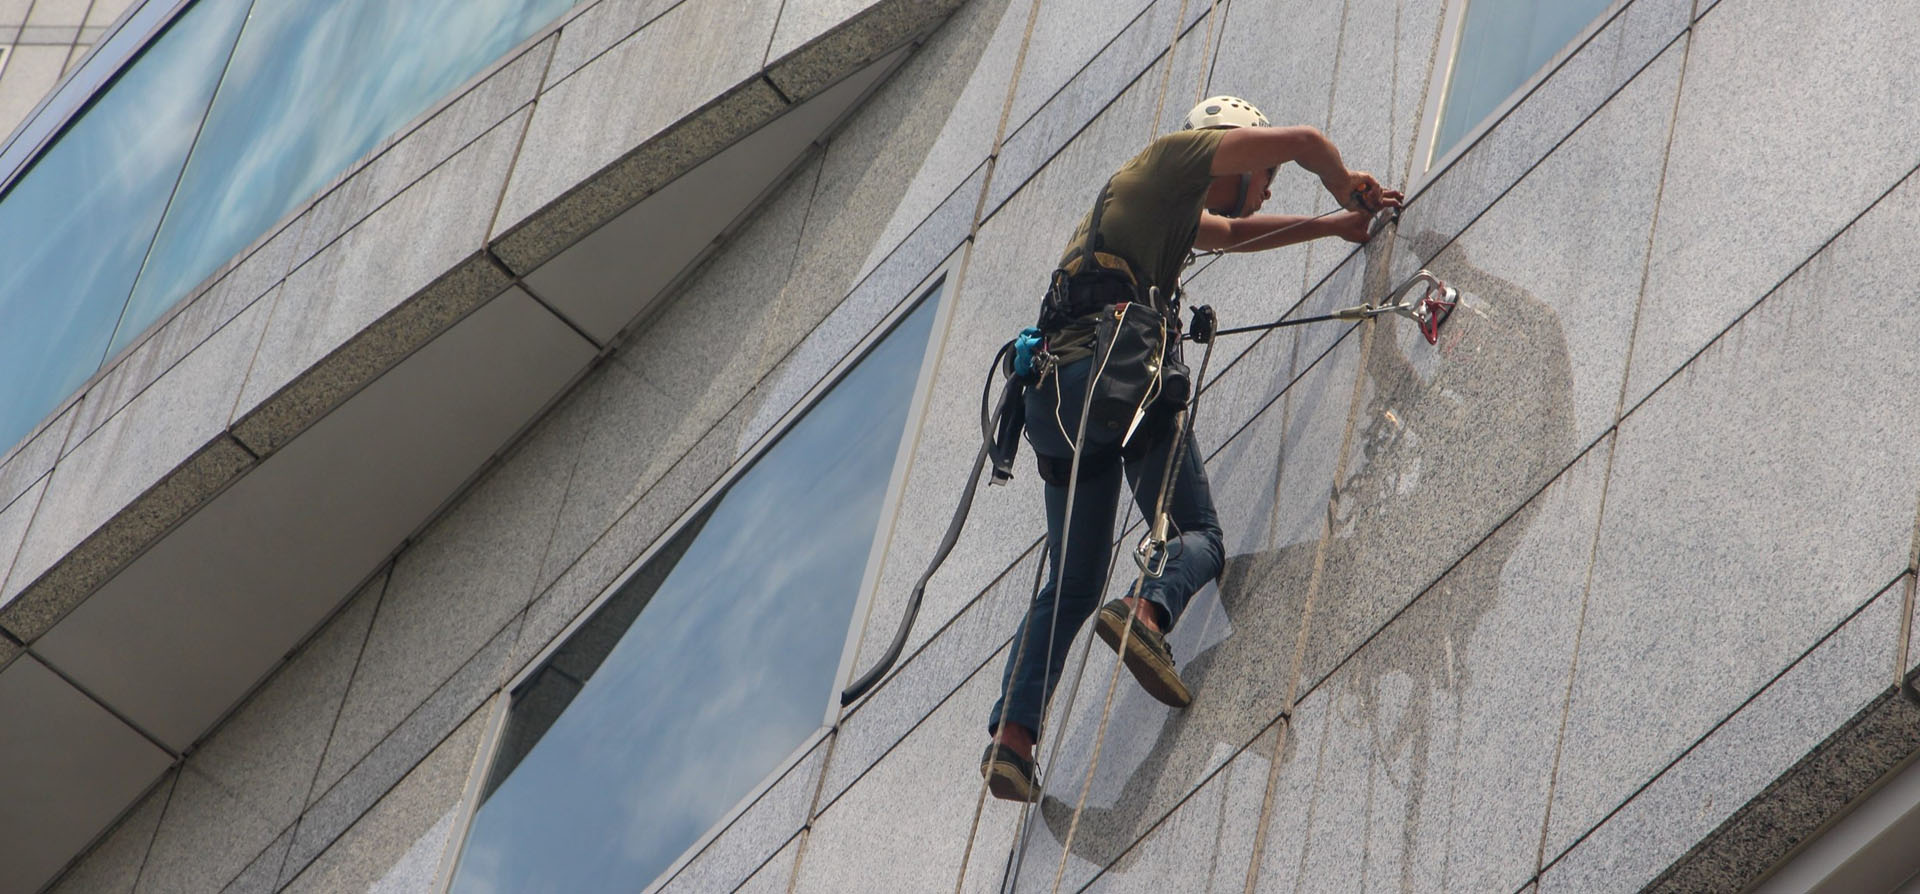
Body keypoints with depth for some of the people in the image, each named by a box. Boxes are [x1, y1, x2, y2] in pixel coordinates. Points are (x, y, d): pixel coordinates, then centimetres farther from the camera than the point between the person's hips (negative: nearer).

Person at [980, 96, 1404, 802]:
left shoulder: (1174, 210, 36)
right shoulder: (1174, 157, 12)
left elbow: (1234, 233, 54)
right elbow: (1304, 141, 7)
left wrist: (1336, 225, 53)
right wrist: (1348, 190, 27)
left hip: (1051, 394, 8)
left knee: (1072, 583, 6)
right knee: (1197, 533, -3)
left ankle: (1011, 732, -10)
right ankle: (1149, 611, -35)